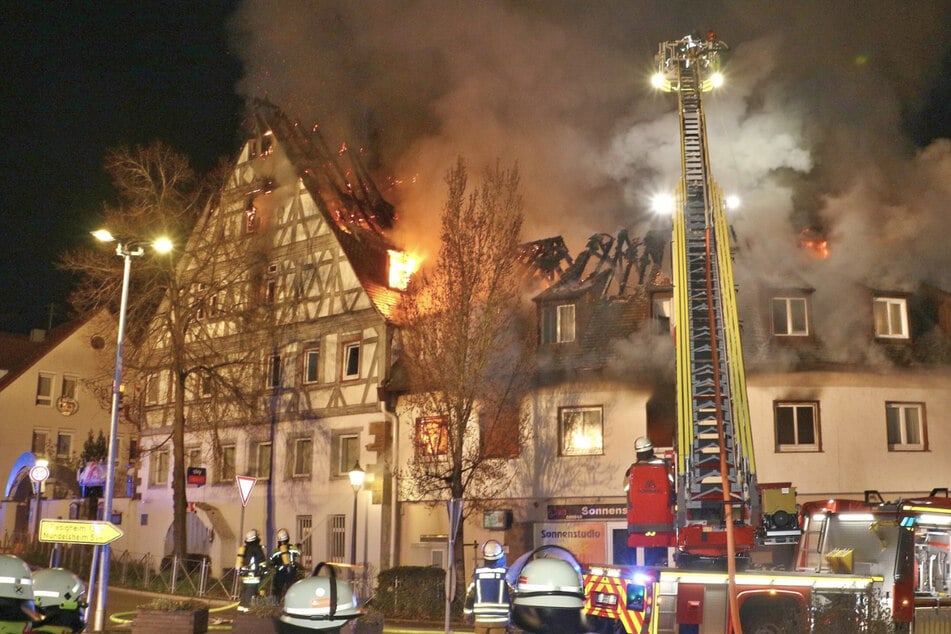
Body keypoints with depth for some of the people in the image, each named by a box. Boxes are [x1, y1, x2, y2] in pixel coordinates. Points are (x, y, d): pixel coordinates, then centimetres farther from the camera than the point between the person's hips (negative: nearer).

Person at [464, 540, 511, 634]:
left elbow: (470, 596, 5)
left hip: (481, 620, 3)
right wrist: (512, 617, 5)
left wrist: (468, 615, 17)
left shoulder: (477, 573, 1)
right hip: (499, 620, -2)